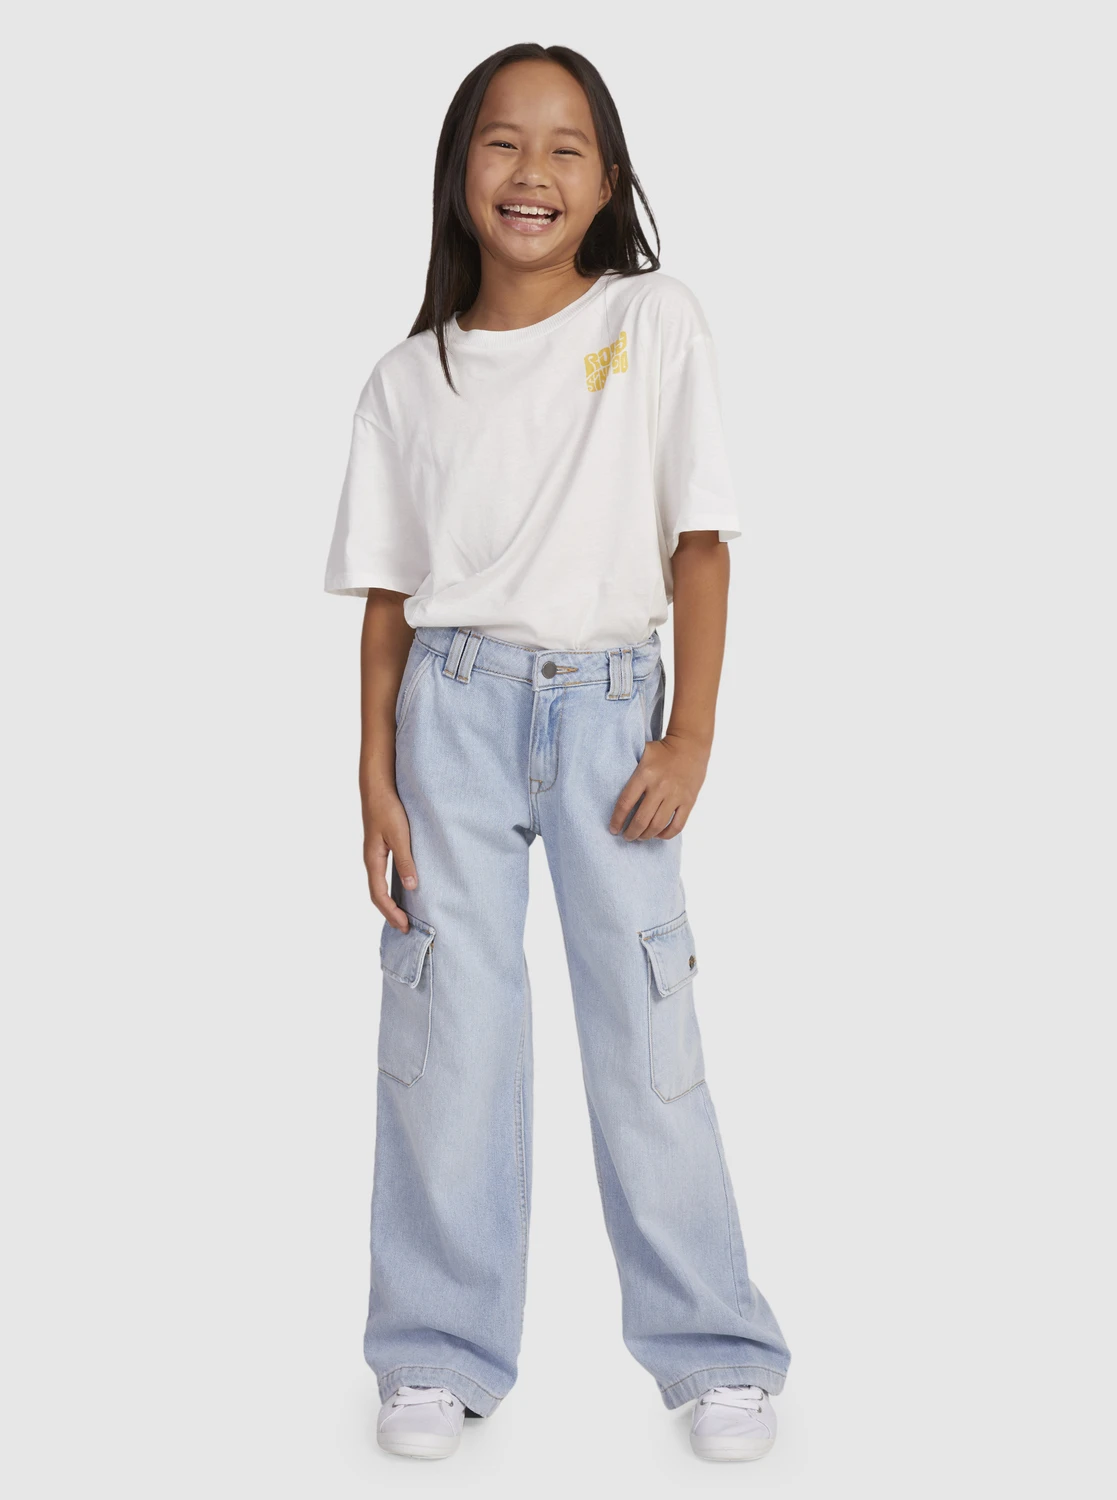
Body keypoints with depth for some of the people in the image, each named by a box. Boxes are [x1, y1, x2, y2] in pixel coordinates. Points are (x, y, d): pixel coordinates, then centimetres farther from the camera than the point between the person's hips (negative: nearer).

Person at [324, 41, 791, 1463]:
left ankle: (713, 1350, 14)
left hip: (609, 703, -1)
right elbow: (387, 593, 7)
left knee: (647, 1024, 0)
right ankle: (443, 1353, 15)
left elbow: (700, 540, -1)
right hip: (455, 707, 2)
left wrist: (689, 737, -7)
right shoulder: (408, 376, 7)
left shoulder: (656, 322, 2)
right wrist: (374, 780, 0)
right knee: (450, 1029, 2)